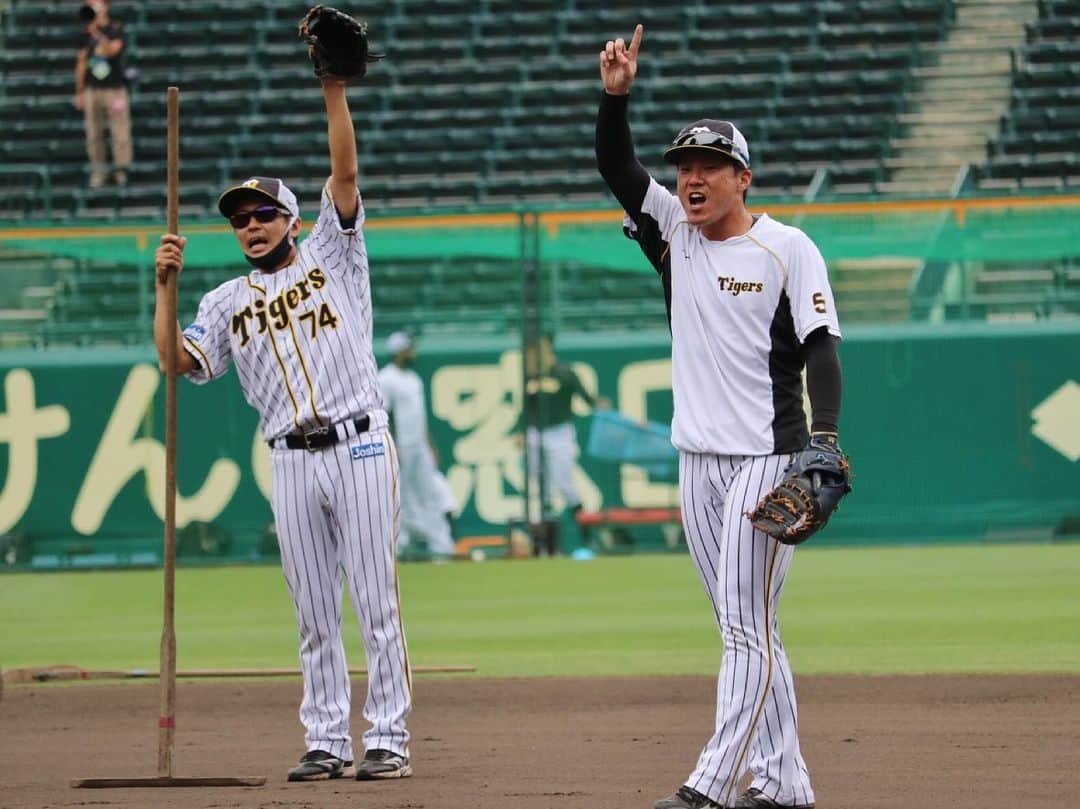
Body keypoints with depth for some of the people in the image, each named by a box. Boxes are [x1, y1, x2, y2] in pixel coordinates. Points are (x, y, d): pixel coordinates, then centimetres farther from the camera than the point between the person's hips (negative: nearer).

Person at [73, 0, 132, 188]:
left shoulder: (116, 31, -2)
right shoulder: (86, 34, 10)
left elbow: (111, 50, -22)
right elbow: (81, 63, 14)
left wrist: (96, 32, -29)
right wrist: (79, 92, 12)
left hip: (115, 90, -4)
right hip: (92, 89, 4)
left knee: (120, 133, -5)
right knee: (93, 134, 2)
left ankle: (121, 171, 3)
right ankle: (98, 171, 8)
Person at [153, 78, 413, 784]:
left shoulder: (332, 255, 10)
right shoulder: (228, 301, 17)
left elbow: (345, 174, -2)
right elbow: (179, 360, 3)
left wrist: (335, 92, -11)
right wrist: (166, 287, -5)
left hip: (360, 446, -3)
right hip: (292, 461, 4)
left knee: (376, 600, -4)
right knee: (314, 612, 6)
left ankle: (390, 738, -2)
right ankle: (328, 742, 10)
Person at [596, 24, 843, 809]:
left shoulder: (787, 248, -5)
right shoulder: (674, 233, 10)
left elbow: (821, 347, -9)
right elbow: (616, 167, 2)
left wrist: (825, 439, -21)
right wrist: (617, 94, -15)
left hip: (766, 456, -6)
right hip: (698, 458, 6)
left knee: (747, 626, -10)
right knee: (744, 629, 8)